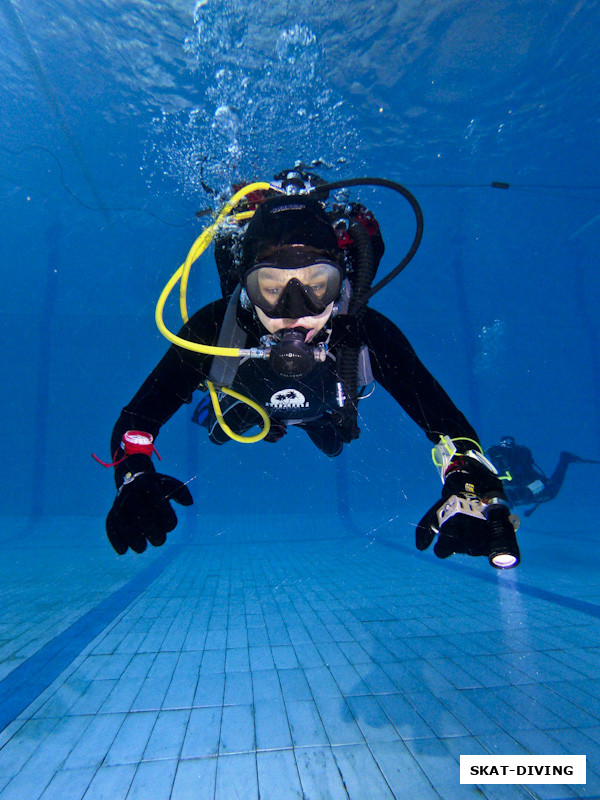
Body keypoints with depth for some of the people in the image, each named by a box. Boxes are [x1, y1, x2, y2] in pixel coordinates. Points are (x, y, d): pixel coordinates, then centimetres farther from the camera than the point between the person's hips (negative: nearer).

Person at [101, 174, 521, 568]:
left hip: (326, 411, 1)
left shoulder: (367, 334, -45)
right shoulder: (213, 329, -45)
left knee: (332, 439, 33)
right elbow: (136, 418, -42)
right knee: (222, 428, 34)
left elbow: (447, 422, -46)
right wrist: (134, 479, -64)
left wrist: (472, 491, -67)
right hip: (246, 404, 0)